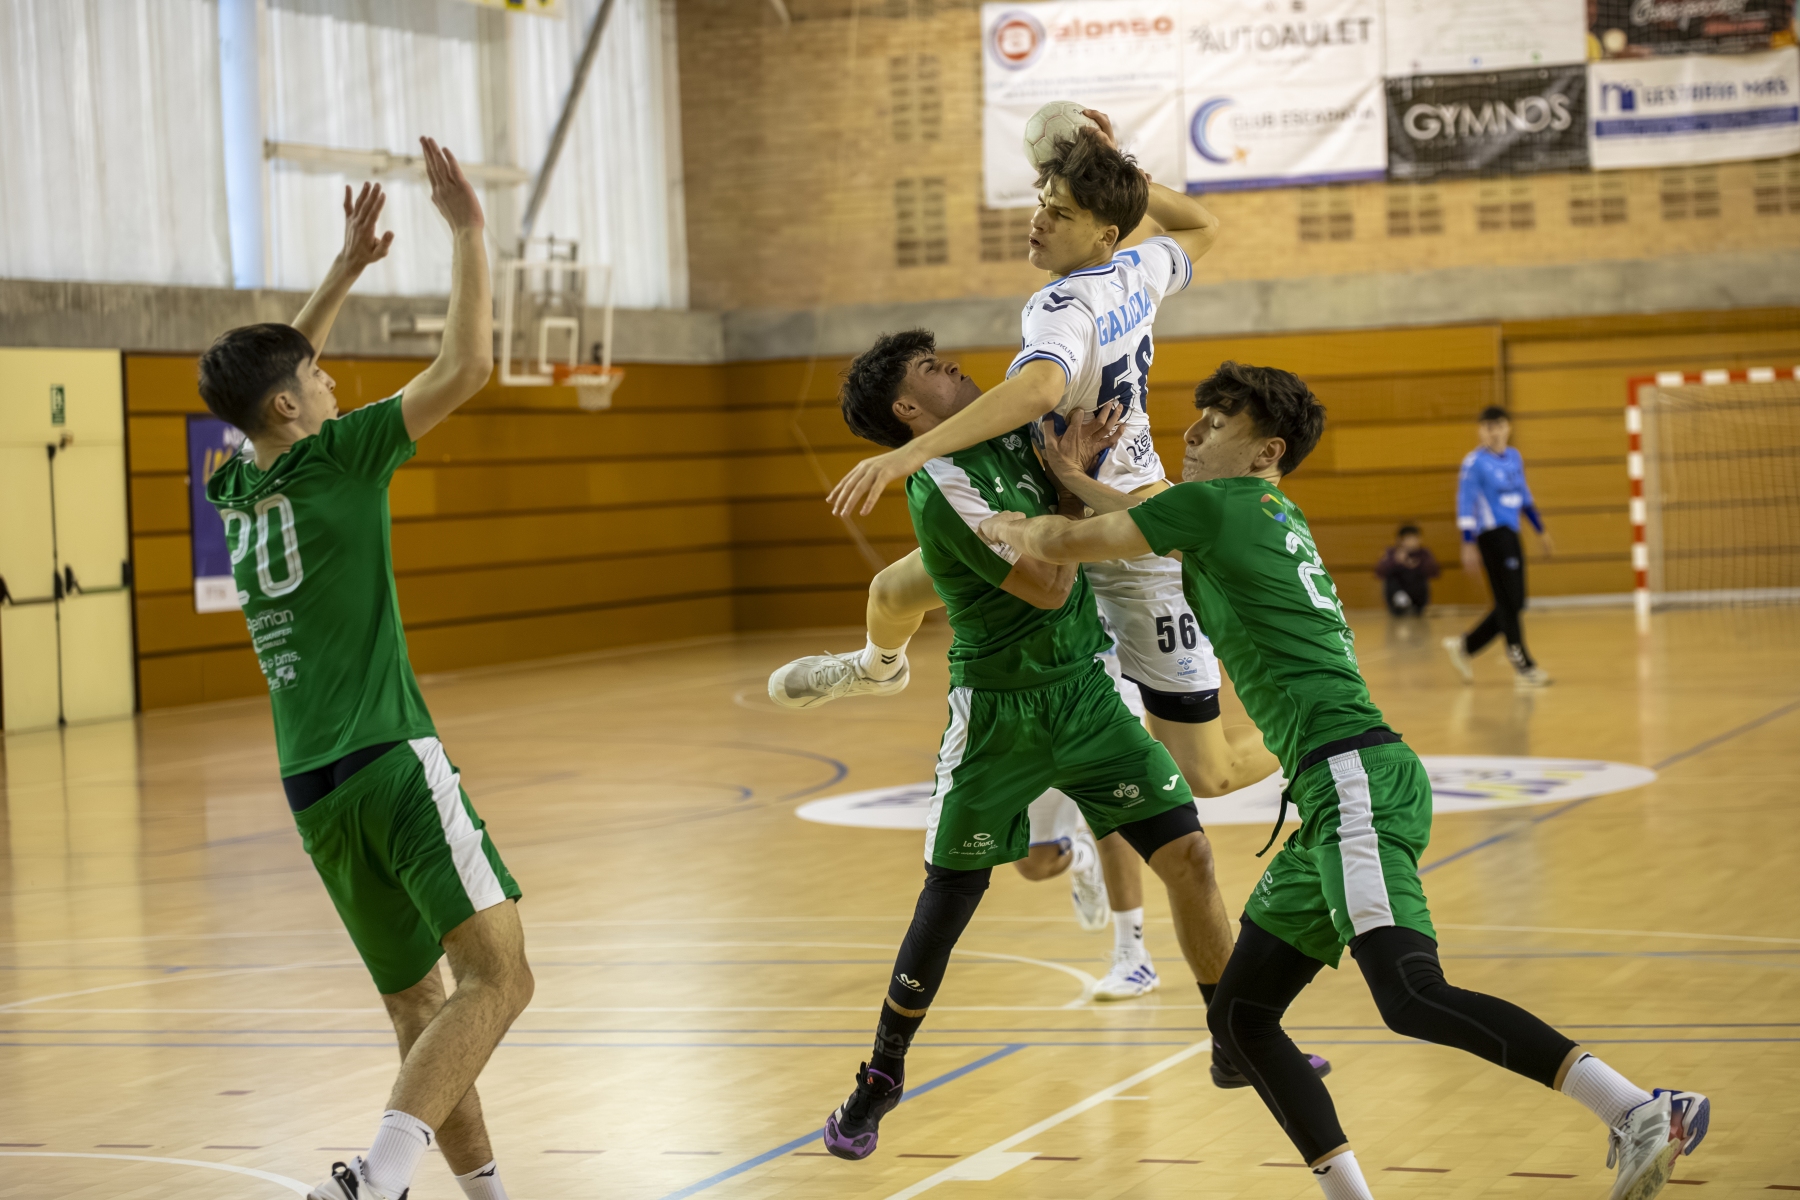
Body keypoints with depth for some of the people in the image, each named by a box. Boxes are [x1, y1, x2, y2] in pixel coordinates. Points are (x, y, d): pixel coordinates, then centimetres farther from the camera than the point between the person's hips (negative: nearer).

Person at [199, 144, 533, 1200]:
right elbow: (468, 367, -7)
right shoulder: (335, 459, -5)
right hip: (393, 761, -8)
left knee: (418, 1009, 13)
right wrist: (469, 233, 1)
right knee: (498, 978, -14)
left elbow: (268, 376, 33)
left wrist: (348, 270, 35)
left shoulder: (233, 491, 13)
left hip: (312, 791, 8)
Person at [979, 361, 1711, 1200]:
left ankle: (1642, 1114, -28)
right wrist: (1064, 476, 45)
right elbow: (1156, 524, 45)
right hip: (1336, 793, 10)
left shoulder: (1221, 502, 0)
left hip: (1353, 777, -10)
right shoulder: (1270, 517, 25)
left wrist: (1012, 531, 28)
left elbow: (1064, 545, 9)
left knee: (1410, 996, -25)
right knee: (1239, 1017, 12)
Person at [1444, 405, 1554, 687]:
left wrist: (1541, 531, 26)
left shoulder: (1514, 458, 13)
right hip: (1492, 534, -8)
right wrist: (1469, 544, -15)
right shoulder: (1475, 462, -8)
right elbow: (1465, 503, -10)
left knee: (1510, 605, 10)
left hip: (1511, 536, 8)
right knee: (1510, 603, -6)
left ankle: (1464, 646, 23)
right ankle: (1523, 666, -1)